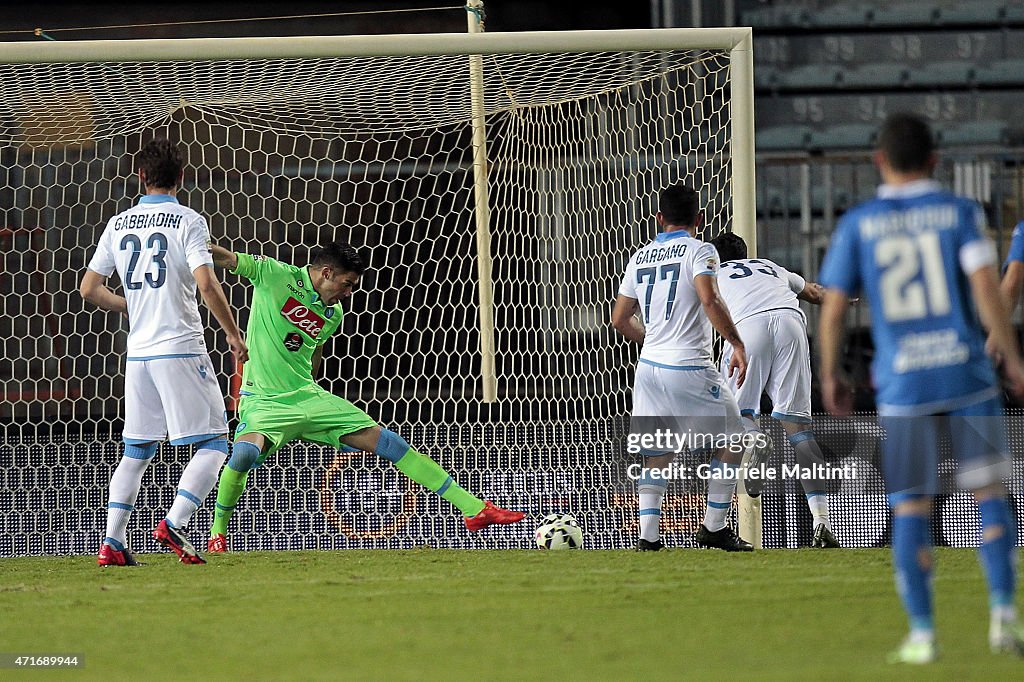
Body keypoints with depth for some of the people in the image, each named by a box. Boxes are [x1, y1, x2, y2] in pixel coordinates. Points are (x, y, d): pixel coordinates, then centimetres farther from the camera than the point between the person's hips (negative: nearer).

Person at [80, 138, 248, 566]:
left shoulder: (119, 224, 9)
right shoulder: (187, 221, -6)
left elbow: (89, 290, 10)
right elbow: (206, 284, -17)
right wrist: (234, 335, -7)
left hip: (138, 352, 5)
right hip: (180, 349, -5)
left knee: (136, 451, 15)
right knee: (213, 444, 1)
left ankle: (112, 543, 6)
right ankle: (174, 524, -17)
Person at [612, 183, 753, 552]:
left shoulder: (640, 257, 13)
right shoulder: (698, 251, -5)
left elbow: (619, 319, 16)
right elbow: (709, 300, -21)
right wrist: (737, 344, -14)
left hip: (649, 367, 6)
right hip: (690, 367, -6)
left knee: (657, 454, 12)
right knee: (732, 439, 10)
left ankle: (648, 533, 0)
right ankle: (714, 527, 7)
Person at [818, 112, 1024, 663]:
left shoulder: (857, 225, 4)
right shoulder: (959, 212, 2)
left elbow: (832, 310, 3)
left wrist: (830, 377, 14)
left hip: (901, 386, 0)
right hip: (967, 375, 0)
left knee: (910, 509, 6)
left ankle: (922, 633, 5)